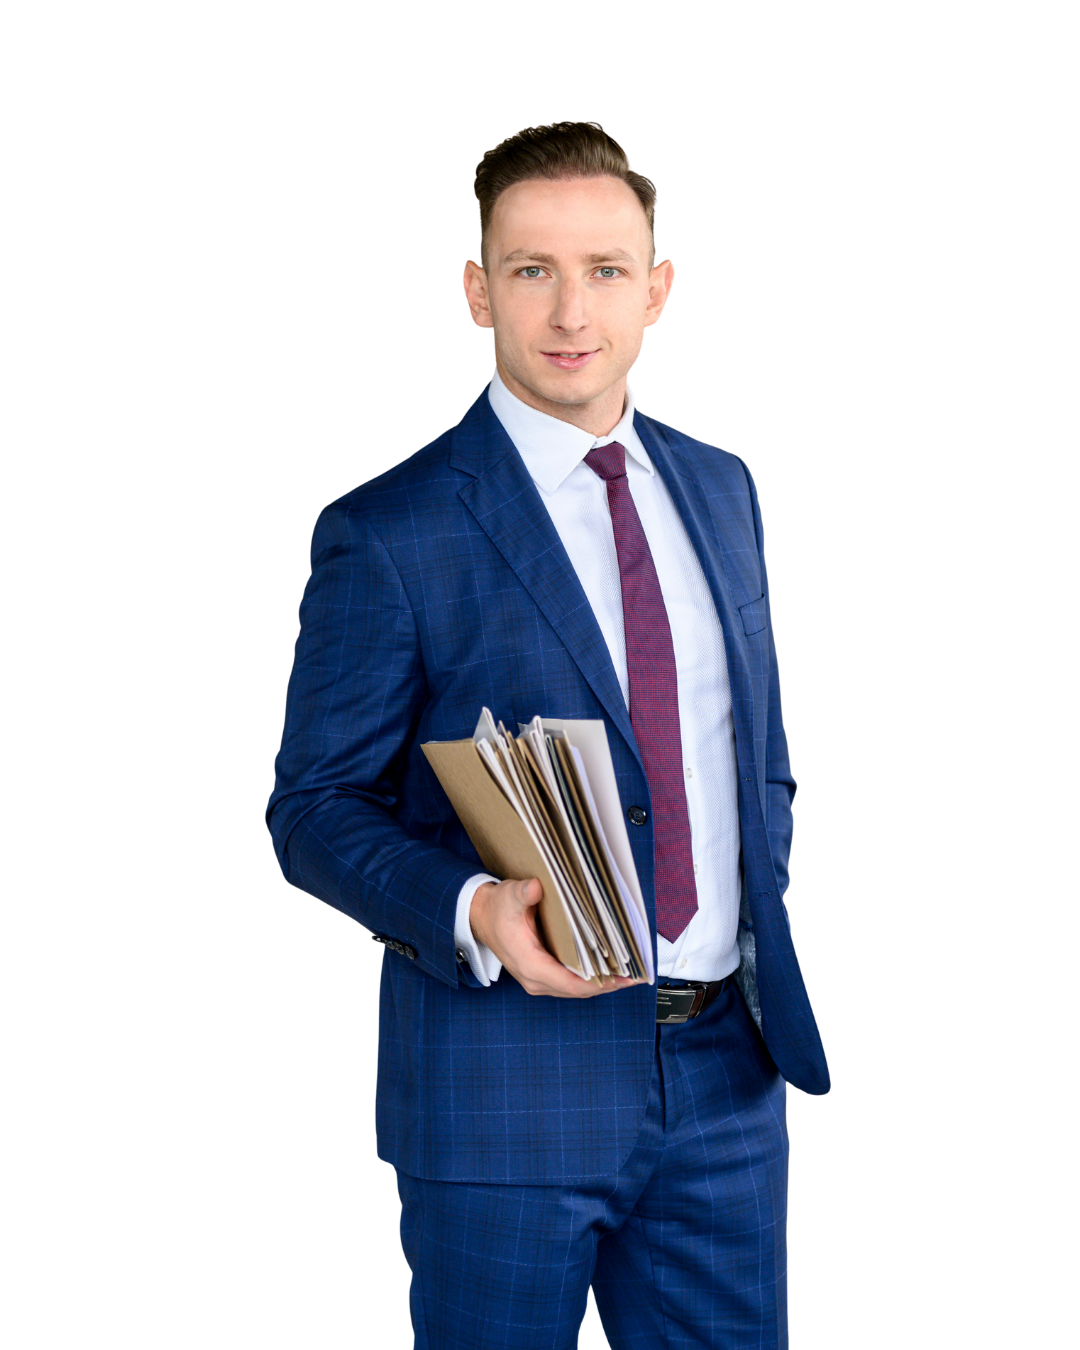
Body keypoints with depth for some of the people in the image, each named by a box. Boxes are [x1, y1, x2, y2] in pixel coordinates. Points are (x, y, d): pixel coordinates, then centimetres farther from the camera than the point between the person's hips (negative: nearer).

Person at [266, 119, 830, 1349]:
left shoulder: (720, 489, 10)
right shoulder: (386, 535, -9)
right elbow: (313, 809, -7)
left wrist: (763, 934, 8)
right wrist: (472, 914, -24)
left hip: (726, 1068, 5)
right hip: (507, 1081, -5)